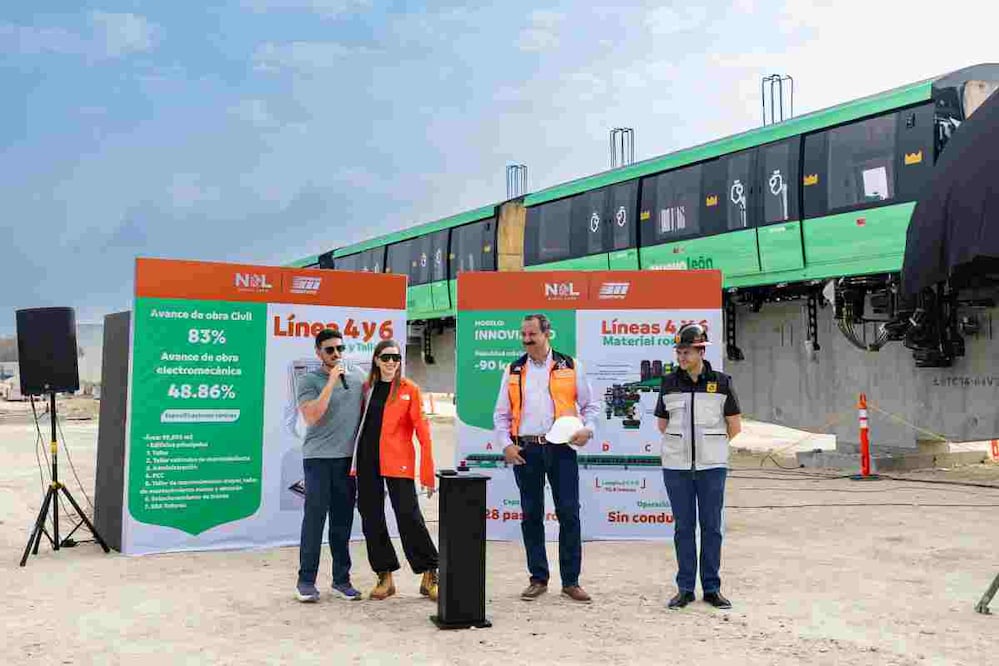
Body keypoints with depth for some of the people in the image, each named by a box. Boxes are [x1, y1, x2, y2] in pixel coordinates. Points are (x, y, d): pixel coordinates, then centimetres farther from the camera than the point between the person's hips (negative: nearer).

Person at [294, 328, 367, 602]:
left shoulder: (357, 376, 9)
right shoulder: (309, 380, -2)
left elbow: (366, 411, 16)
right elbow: (311, 416, -15)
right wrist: (332, 381, -17)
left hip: (349, 458, 3)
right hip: (318, 458, -3)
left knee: (343, 520, 8)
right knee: (315, 517, -2)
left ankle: (342, 578, 17)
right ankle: (306, 580, 7)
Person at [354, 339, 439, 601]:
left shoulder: (409, 389, 0)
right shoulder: (367, 388, 10)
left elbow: (423, 432, -3)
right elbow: (360, 425, 15)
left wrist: (427, 474, -8)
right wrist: (355, 464, 7)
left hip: (398, 463, -4)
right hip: (367, 461, 4)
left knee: (409, 516, -8)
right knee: (371, 519, 7)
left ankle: (429, 577, 4)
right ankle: (385, 577, 19)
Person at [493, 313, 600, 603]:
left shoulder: (570, 367, 6)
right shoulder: (513, 371, 10)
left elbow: (590, 405, 9)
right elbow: (501, 414, 11)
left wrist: (588, 428, -9)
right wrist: (506, 444, -2)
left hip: (561, 448, -1)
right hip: (525, 450, 2)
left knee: (569, 514, -1)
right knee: (531, 515, 7)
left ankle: (571, 581, 10)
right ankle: (538, 579, 19)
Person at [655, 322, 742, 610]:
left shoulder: (721, 382, -1)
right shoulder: (669, 383, 3)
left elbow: (735, 426, 7)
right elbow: (662, 424, 13)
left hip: (712, 466, -1)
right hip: (676, 466, 1)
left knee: (711, 527, 4)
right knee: (683, 527, 6)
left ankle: (712, 588, 14)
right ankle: (685, 588, 14)